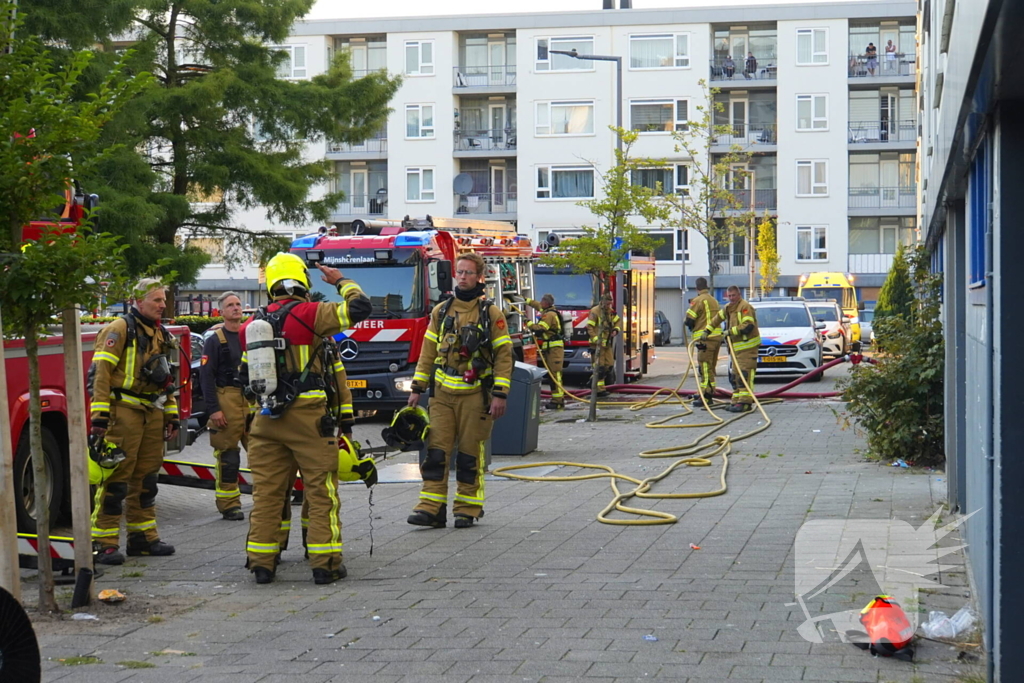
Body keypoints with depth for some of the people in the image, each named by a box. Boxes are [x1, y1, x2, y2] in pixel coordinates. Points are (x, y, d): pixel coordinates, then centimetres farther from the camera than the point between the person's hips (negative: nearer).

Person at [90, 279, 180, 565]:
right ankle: (103, 543, -6)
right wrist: (99, 416, -19)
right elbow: (101, 373, -13)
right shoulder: (120, 329, -6)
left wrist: (172, 416, 19)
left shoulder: (160, 334, 18)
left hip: (152, 413, 8)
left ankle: (143, 536, 20)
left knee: (146, 478, 12)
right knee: (115, 478, -8)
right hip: (124, 411, -8)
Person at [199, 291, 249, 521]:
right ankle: (229, 506, 5)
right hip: (227, 400, -4)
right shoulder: (215, 341, 0)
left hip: (254, 401, 4)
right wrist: (213, 409, -14)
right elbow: (206, 376, -6)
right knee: (228, 456, -2)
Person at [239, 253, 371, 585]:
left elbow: (246, 374, 20)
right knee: (322, 492, 1)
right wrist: (341, 281, 6)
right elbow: (358, 308, -11)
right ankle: (325, 564, 1)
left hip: (267, 418, 5)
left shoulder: (253, 324, 11)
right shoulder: (308, 313, -9)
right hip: (308, 416, -5)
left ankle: (262, 563, 11)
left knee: (266, 492, 9)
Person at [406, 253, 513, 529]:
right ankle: (432, 509, -1)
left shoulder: (491, 314, -2)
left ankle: (467, 510, 12)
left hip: (474, 395, -3)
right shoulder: (440, 311, 9)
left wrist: (499, 395, -11)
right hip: (442, 393, 3)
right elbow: (428, 352, 14)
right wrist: (417, 388, 9)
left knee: (470, 454, 2)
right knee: (435, 450, -2)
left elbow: (504, 356, -4)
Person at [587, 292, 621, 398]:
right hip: (597, 344, -8)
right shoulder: (595, 312, -12)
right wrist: (596, 339, -22)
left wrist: (616, 330, 2)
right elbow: (589, 327, -15)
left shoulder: (611, 311, 11)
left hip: (608, 344, 8)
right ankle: (600, 389, -5)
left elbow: (618, 321, 24)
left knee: (609, 364, 8)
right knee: (599, 367, -8)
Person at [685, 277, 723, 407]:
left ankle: (706, 396, -14)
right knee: (710, 368, 15)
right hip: (717, 336, 8)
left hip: (705, 338, -8)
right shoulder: (714, 300, 19)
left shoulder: (698, 300, -8)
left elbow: (689, 320, -8)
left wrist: (692, 327, 10)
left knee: (705, 368, -10)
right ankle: (709, 393, 20)